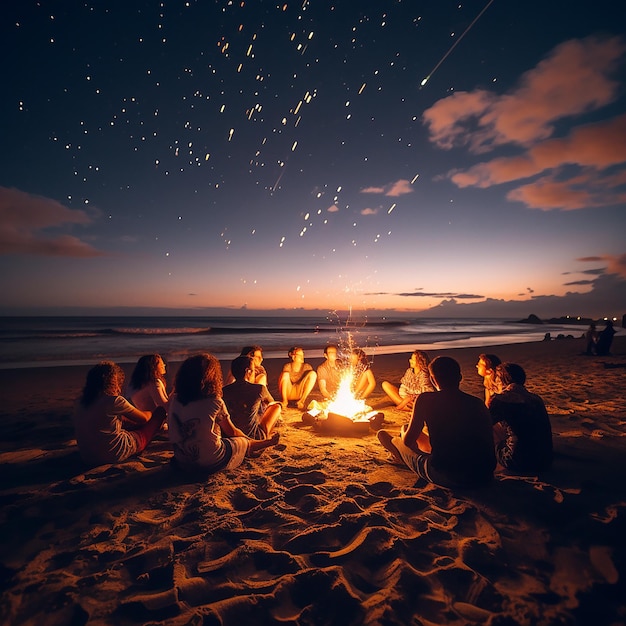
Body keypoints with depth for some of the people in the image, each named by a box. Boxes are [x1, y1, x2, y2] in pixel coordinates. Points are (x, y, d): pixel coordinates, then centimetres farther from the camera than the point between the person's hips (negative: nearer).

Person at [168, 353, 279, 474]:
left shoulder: (174, 400, -6)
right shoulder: (215, 402, -19)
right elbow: (232, 432, -4)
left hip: (182, 462, 6)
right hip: (211, 463, -5)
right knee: (244, 442, 20)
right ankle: (269, 442, 46)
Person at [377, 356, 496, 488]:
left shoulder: (425, 399, -7)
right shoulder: (478, 403, 4)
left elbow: (408, 441, 1)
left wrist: (404, 433, 26)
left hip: (446, 477, -4)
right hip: (483, 477, 5)